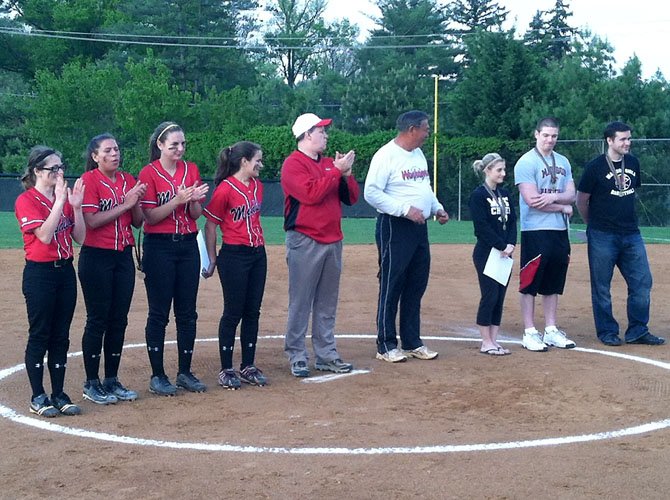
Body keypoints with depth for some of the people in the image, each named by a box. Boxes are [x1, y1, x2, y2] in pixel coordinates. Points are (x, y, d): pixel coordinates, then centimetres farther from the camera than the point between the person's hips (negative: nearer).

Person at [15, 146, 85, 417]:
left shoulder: (65, 197, 10)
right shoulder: (26, 200, -9)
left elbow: (80, 237, 6)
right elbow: (44, 235, -21)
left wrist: (76, 206, -6)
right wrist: (60, 201, -21)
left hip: (65, 270, 6)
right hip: (39, 274, -6)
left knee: (61, 336, 9)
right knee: (39, 336, 0)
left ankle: (59, 395, 17)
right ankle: (38, 397, 9)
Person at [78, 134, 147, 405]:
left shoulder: (129, 181, 10)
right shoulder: (89, 180, -8)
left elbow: (138, 222, 10)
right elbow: (91, 221, -17)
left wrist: (137, 201, -9)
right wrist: (125, 204, -17)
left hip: (124, 256, 6)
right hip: (96, 257, -6)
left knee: (119, 320, 9)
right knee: (98, 320, -2)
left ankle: (112, 380, 19)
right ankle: (91, 383, 8)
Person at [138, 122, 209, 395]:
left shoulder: (191, 170, 8)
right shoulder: (149, 173, -5)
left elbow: (197, 213, 7)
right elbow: (150, 217, -11)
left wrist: (193, 200, -14)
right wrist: (177, 200, -23)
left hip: (188, 245, 5)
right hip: (159, 247, -5)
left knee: (187, 312, 7)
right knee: (159, 313, 0)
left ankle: (185, 373, 17)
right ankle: (157, 376, 7)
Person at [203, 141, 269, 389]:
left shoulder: (257, 186, 10)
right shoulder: (225, 189, -13)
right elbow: (210, 226, -8)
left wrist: (259, 245, 17)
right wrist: (212, 260, -5)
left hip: (258, 254, 7)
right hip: (234, 256, -7)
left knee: (253, 312, 9)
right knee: (234, 312, -1)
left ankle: (248, 367, 18)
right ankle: (226, 370, 9)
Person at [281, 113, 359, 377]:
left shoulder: (330, 163, 15)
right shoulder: (293, 164, -7)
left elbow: (351, 197, 13)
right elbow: (311, 194, -21)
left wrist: (346, 173, -4)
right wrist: (336, 171, -16)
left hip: (332, 240, 7)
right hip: (305, 242, -7)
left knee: (327, 303, 11)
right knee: (301, 303, -4)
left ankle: (326, 355, 18)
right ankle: (297, 357, 2)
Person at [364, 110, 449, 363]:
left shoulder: (419, 154, 15)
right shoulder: (386, 155, -13)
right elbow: (372, 193, -19)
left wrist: (437, 208, 11)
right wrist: (405, 209, -23)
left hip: (419, 227, 9)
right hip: (395, 228, -9)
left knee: (417, 285, 12)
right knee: (391, 285, -3)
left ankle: (412, 342, 21)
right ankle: (386, 345, 5)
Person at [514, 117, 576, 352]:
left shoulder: (563, 162, 15)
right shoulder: (526, 162, -7)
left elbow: (571, 195, 7)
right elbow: (531, 200, -16)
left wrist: (553, 197, -15)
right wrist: (562, 207, -6)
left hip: (560, 231, 7)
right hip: (535, 231, -7)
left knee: (554, 283, 11)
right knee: (531, 282, -3)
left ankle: (551, 331, 19)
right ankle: (529, 333, 3)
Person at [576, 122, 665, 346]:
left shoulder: (633, 163, 8)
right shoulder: (595, 166, -9)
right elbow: (581, 200, -2)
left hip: (631, 234, 5)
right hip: (602, 237, -5)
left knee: (642, 282, 3)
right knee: (602, 286, 3)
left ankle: (637, 332, 12)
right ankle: (607, 332, 14)